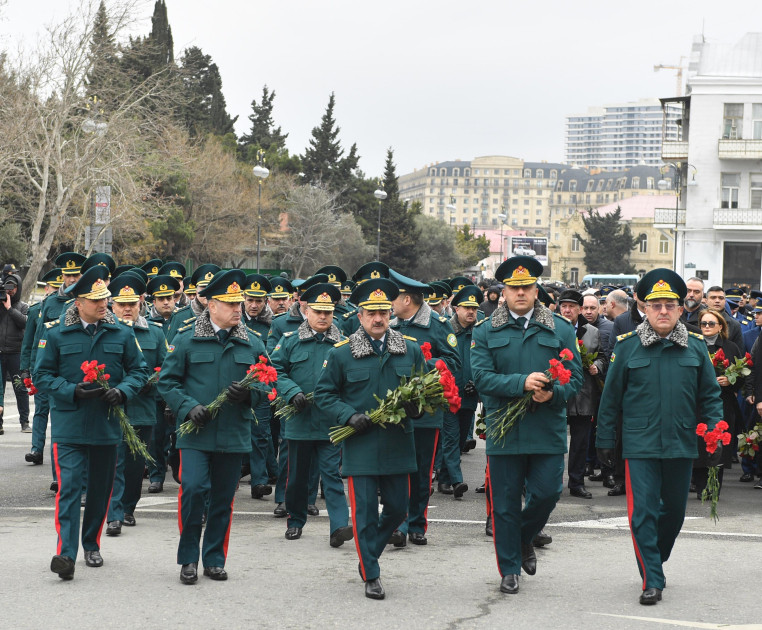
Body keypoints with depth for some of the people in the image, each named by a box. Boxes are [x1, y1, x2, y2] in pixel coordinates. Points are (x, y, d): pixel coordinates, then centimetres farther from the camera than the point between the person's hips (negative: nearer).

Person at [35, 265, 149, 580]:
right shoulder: (55, 333, -2)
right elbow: (43, 375, 0)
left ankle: (92, 545, 27)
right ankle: (66, 553, -16)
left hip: (107, 424, 3)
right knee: (69, 486, -12)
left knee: (101, 488, 12)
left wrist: (123, 391, -10)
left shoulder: (122, 334, 5)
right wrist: (74, 391, -15)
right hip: (69, 424, -3)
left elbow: (139, 370, 11)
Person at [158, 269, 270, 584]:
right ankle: (188, 559, 2)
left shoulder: (252, 344, 7)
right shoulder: (186, 340, 0)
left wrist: (248, 394, -10)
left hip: (234, 435, 3)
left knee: (223, 499, 8)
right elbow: (167, 382, 2)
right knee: (193, 489, -14)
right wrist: (189, 407, -12)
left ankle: (214, 559, 22)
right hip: (195, 433, -3)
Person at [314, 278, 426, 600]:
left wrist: (415, 406, -6)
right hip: (360, 446, -3)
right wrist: (348, 416, -12)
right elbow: (324, 392, 4)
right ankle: (371, 576, 8)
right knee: (365, 511, -2)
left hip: (398, 445, 3)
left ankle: (369, 556, 33)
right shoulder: (341, 353, -1)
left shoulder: (411, 350, 7)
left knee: (398, 508, 9)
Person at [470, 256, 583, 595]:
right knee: (505, 503, 4)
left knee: (547, 493, -1)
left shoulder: (560, 329, 6)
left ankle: (524, 539, 30)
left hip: (548, 430, 1)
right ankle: (510, 569, 17)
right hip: (503, 430, -1)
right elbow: (481, 377, -7)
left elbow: (575, 377, 4)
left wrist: (552, 393, -17)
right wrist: (522, 383, -21)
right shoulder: (485, 332, 4)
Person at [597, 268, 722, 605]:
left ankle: (655, 560, 39)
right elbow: (611, 397, 3)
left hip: (681, 445, 3)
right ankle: (652, 581, 0)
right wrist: (605, 440, 3)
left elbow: (710, 394, 9)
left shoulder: (696, 346, 3)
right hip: (640, 446, -3)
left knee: (674, 510, 15)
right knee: (643, 511, -7)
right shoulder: (627, 346, -3)